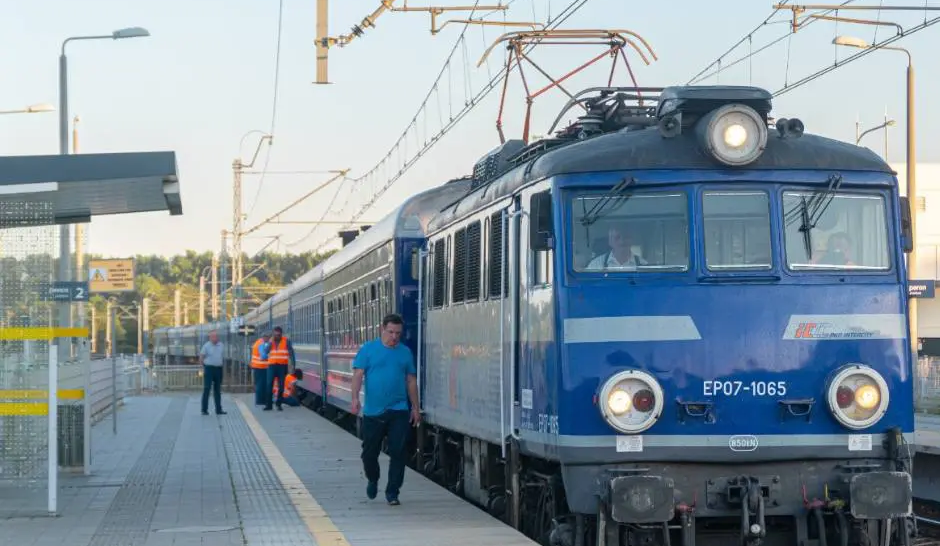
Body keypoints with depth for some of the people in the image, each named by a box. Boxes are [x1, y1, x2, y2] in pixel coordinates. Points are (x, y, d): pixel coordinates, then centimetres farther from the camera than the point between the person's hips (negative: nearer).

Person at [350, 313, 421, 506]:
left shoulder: (405, 352, 8)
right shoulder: (368, 349, 0)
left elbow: (411, 381, 14)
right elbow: (358, 374, -5)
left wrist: (415, 407, 13)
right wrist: (355, 398, -19)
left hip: (398, 411, 1)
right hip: (373, 412, -1)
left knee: (398, 452, -5)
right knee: (370, 451, 8)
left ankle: (392, 492, 3)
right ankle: (373, 481, 36)